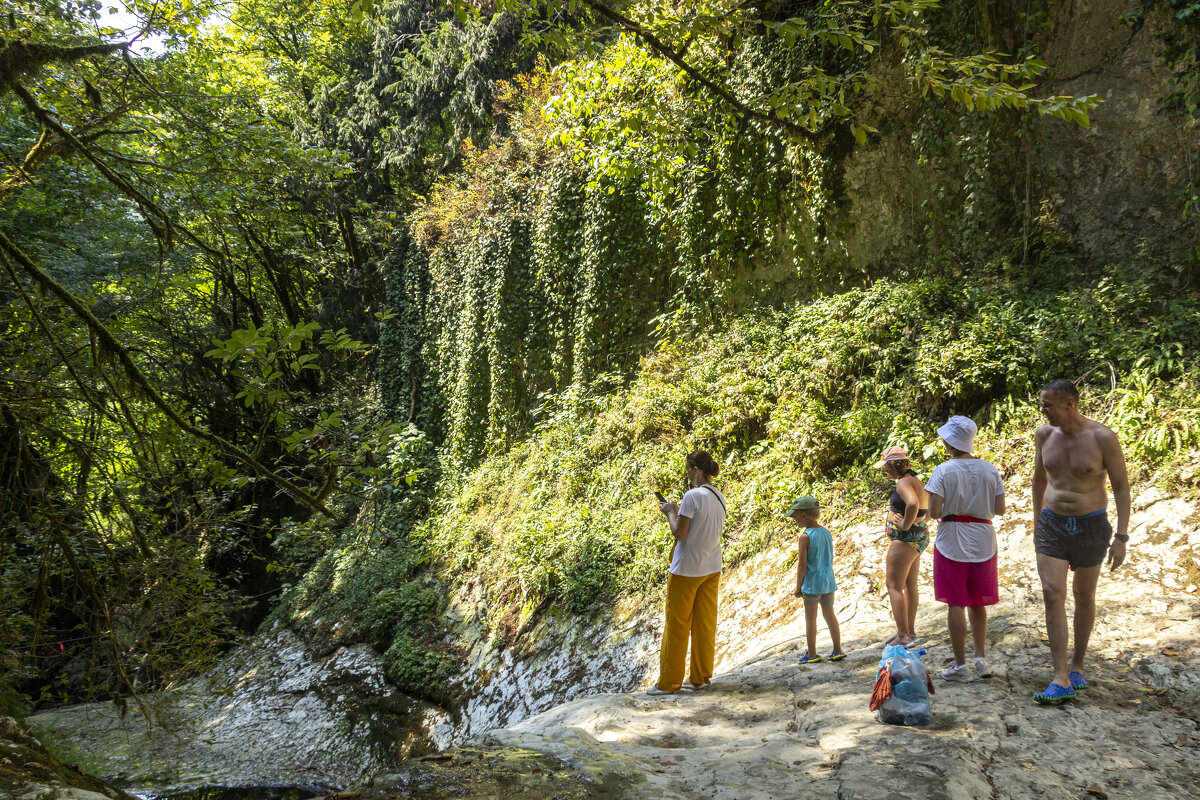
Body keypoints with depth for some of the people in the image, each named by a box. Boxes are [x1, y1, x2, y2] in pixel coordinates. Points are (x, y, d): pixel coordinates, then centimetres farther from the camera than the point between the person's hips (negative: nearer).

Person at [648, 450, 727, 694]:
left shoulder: (693, 496, -19)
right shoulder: (720, 497, 6)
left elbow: (679, 533, -19)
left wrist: (670, 512, -4)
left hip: (687, 570, -7)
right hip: (712, 568, 8)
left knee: (677, 624, 2)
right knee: (705, 623, 12)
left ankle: (669, 682, 9)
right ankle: (700, 678, 18)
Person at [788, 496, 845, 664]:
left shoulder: (805, 537, -17)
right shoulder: (827, 532, 4)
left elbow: (802, 565, -15)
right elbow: (830, 559, 12)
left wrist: (798, 586, -5)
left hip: (812, 583, -6)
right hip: (828, 581, 6)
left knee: (810, 618, 5)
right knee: (829, 615, 16)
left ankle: (812, 654, 12)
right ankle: (837, 651, 20)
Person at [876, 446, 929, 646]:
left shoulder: (904, 483, -19)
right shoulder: (917, 482, 13)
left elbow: (912, 504, -39)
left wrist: (906, 525, -26)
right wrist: (921, 523, 13)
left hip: (905, 538, -11)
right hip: (919, 538, 11)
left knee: (894, 586, -6)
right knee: (910, 586, 18)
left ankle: (903, 635, -7)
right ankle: (910, 631, 28)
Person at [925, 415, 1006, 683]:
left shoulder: (943, 471, -12)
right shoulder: (990, 470, 0)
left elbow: (934, 512, -16)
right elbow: (1000, 509, 2)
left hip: (952, 543, -4)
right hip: (982, 543, 4)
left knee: (956, 604, 2)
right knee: (978, 604, 17)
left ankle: (960, 666, 7)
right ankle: (981, 659, 17)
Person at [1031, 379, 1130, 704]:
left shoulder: (1102, 437, -13)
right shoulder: (1045, 434, -1)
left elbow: (1122, 487, -8)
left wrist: (1121, 537, -13)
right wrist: (1037, 522, 17)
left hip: (1091, 526, -2)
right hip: (1052, 523, 2)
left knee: (1084, 597, 11)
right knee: (1052, 593, -11)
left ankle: (1077, 665, 29)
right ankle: (1061, 680, -12)